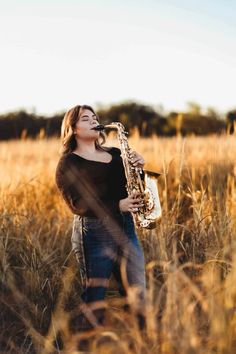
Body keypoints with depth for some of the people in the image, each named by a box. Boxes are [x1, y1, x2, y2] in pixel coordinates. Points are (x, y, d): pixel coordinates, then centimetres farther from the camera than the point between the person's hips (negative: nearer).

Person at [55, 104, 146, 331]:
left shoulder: (115, 154, 16)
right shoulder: (68, 163, -2)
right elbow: (78, 204, -12)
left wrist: (138, 167, -4)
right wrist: (118, 206, -21)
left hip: (125, 228, 6)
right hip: (94, 232, -6)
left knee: (136, 294, 7)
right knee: (95, 299, -2)